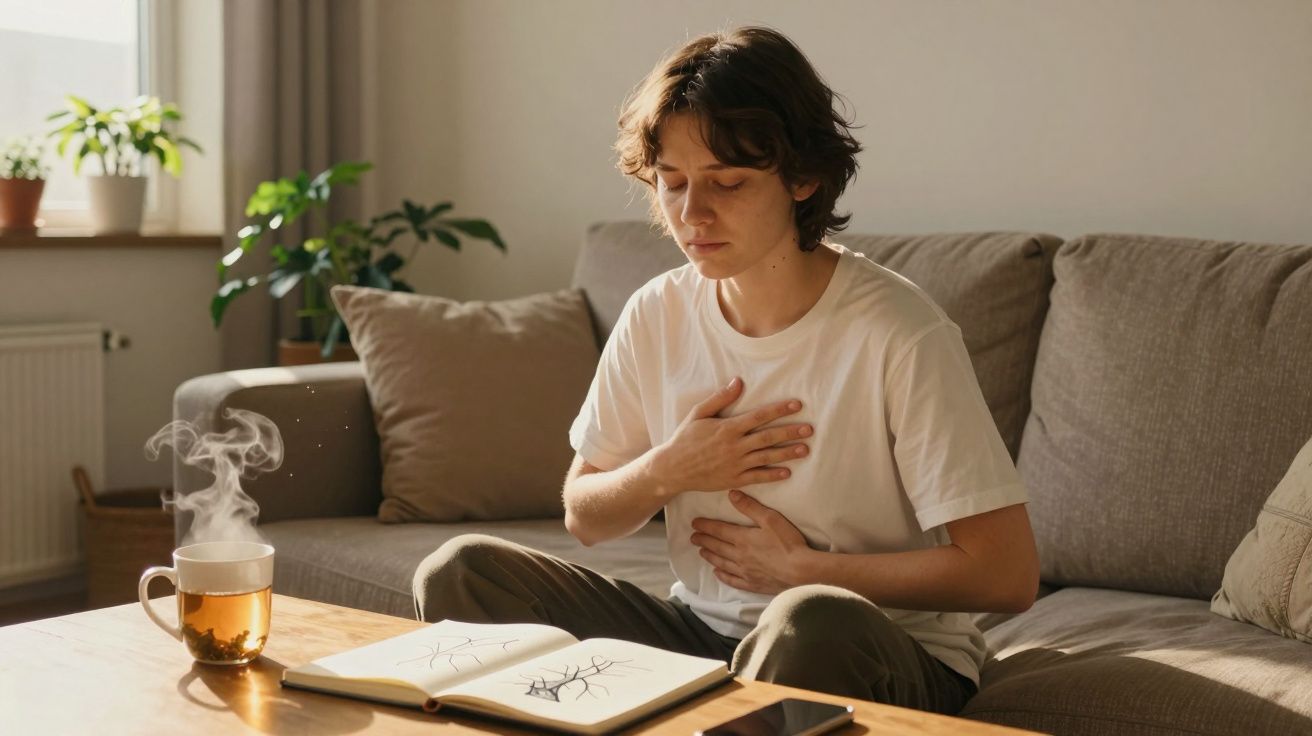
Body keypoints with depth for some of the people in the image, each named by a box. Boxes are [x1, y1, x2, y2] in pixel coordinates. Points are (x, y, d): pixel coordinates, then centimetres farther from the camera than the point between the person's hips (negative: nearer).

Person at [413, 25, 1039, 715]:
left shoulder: (898, 335, -17)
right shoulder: (656, 316, 0)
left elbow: (1007, 573, -18)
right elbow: (584, 517, 12)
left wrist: (800, 569, -13)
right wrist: (667, 471, -10)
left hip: (879, 658, -4)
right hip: (702, 631, 5)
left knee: (813, 619, -41)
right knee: (459, 573, -11)